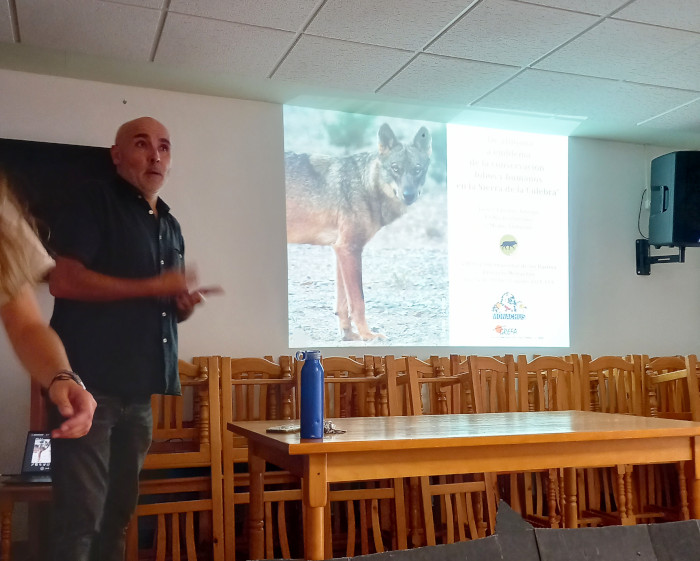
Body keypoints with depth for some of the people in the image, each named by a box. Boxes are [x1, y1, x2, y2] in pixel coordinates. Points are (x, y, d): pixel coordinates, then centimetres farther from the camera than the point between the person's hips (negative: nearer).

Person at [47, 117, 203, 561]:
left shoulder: (170, 225, 18)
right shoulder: (96, 202, -5)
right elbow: (64, 280, -18)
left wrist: (184, 304, 3)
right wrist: (154, 286, -16)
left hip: (140, 388, 8)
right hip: (90, 384, -7)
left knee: (119, 513, 16)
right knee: (80, 519, -4)